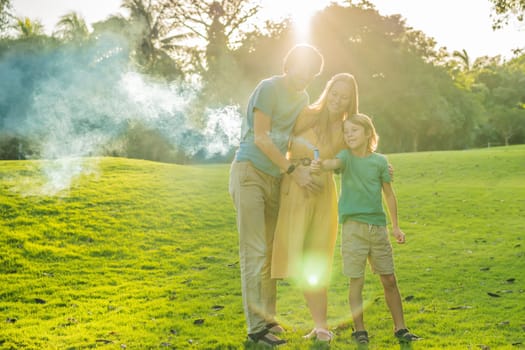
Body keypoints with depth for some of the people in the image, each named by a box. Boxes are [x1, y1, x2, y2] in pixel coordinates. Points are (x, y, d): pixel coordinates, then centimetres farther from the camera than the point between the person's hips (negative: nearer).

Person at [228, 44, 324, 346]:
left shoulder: (303, 97, 11)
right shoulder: (269, 88, -12)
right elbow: (260, 138, -16)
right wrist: (294, 171, -18)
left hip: (275, 178, 8)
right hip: (250, 173, -8)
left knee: (271, 251, 11)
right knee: (255, 252, -8)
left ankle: (268, 318, 20)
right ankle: (257, 325, -5)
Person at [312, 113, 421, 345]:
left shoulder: (380, 161, 3)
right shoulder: (346, 157, -3)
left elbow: (389, 194, 10)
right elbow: (335, 163, -27)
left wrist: (396, 226, 10)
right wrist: (321, 165, -50)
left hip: (378, 226, 2)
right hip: (353, 227, -2)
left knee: (389, 280, 9)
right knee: (356, 281, 0)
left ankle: (400, 328, 21)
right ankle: (359, 330, 15)